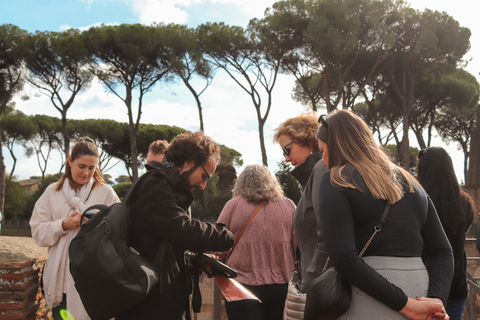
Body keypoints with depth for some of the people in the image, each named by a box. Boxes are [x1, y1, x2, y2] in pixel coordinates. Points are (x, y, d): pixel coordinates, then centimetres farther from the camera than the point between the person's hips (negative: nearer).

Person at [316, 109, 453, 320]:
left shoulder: (335, 181, -6)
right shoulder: (410, 183, 13)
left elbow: (345, 260, -17)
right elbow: (442, 251, 8)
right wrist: (436, 301, -6)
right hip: (419, 291, 6)